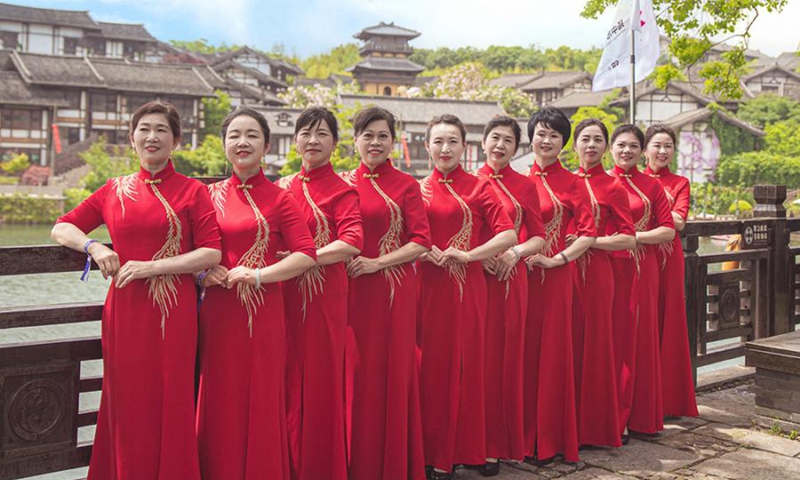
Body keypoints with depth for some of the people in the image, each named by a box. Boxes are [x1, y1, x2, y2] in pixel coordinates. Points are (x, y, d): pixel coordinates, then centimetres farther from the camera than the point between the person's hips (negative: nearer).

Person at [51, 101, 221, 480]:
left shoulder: (192, 191, 1)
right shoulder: (115, 190, 11)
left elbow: (211, 254, -6)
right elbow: (62, 228, 15)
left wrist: (152, 267, -14)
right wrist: (93, 247, -5)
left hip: (173, 312, -2)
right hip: (125, 311, 3)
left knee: (170, 405, 3)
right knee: (128, 405, 8)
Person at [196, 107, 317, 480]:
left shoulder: (279, 198, 0)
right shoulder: (210, 195, 8)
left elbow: (306, 254, -7)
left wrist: (259, 274, -16)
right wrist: (202, 273, -6)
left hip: (263, 313, -2)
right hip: (218, 312, 2)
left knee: (261, 400, 5)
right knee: (220, 401, 8)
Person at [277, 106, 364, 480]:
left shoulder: (341, 191, -2)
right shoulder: (282, 188, 13)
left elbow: (352, 242, -15)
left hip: (324, 296, -4)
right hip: (284, 296, 4)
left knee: (319, 379, 2)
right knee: (287, 379, 8)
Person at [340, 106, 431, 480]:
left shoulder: (406, 185, 2)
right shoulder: (342, 183, 11)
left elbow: (421, 242, -4)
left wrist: (377, 262, -14)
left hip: (394, 291, -2)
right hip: (349, 289, 2)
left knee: (391, 372, 2)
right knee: (355, 371, 4)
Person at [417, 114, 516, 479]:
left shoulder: (478, 188, 1)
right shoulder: (418, 189, 10)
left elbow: (508, 235, -7)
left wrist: (467, 255, -15)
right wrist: (425, 250, -11)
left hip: (466, 287, -2)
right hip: (426, 287, 3)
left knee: (462, 364, 2)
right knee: (429, 365, 5)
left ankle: (458, 449, 14)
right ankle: (430, 449, 18)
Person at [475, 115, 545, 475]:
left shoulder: (524, 186, 8)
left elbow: (539, 237, 6)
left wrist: (516, 252, -12)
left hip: (510, 278, 0)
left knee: (505, 357, 2)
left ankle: (498, 445, 12)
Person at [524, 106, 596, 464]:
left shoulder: (571, 183, 1)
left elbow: (588, 233, -5)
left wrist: (557, 259, -13)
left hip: (554, 277, -3)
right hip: (520, 274, 3)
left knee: (552, 351, 2)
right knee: (522, 351, 6)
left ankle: (549, 439, 13)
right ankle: (523, 435, 19)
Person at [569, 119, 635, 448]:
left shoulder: (612, 187, 0)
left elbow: (628, 239, -5)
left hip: (595, 271, -3)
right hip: (563, 270, 4)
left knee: (593, 343, 1)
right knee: (566, 342, 4)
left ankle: (595, 426, 13)